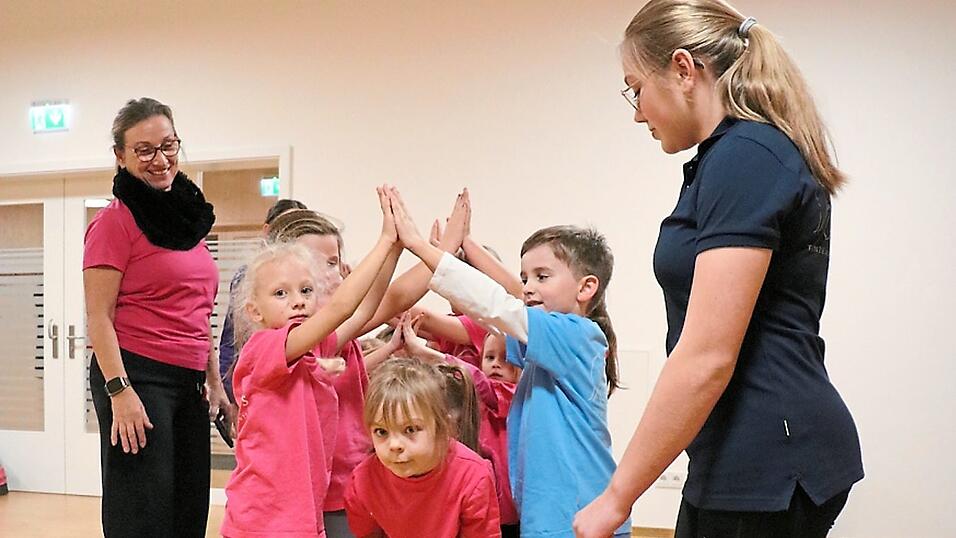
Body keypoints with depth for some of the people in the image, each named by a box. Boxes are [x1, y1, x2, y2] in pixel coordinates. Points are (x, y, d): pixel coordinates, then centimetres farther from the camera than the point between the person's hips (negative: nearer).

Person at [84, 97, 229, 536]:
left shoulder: (186, 216, 15)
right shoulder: (115, 221, -7)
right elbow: (99, 317, -12)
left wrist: (214, 380, 18)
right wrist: (120, 391, -20)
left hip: (188, 381, 8)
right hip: (137, 376, -8)